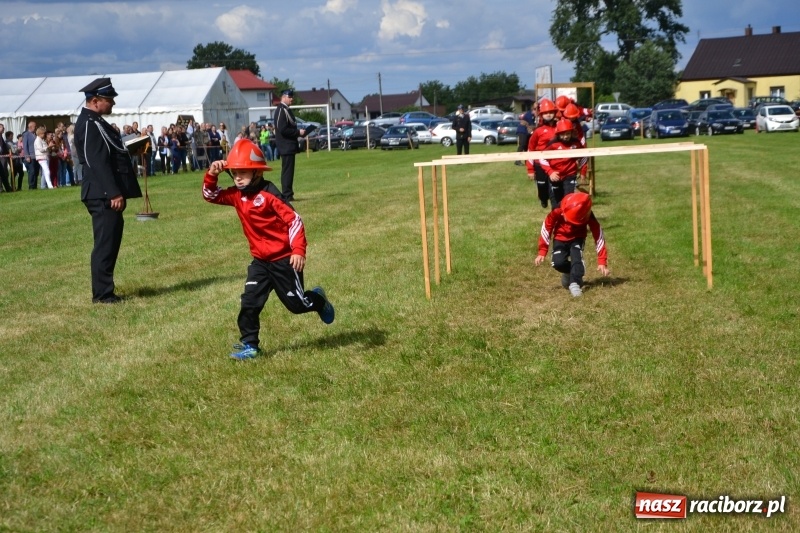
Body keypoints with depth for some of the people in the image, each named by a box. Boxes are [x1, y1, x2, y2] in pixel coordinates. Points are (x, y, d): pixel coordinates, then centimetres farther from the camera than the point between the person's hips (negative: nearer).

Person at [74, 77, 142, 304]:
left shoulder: (95, 122, 18)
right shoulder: (90, 124, -15)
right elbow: (98, 163, -22)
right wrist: (113, 193, -24)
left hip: (107, 194, 11)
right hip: (104, 195, -11)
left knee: (110, 242, 14)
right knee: (105, 243, -6)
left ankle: (104, 291, 21)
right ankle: (102, 294, -1)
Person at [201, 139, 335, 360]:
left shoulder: (269, 194, -20)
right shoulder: (236, 195, 0)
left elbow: (294, 220, -21)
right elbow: (210, 195, 10)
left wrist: (298, 251, -27)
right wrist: (211, 175, -9)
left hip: (284, 259, -6)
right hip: (260, 260, 6)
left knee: (296, 303, 7)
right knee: (250, 302, -4)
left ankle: (318, 300, 38)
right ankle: (249, 344, 4)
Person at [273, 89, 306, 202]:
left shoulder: (286, 110, 17)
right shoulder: (281, 110, -15)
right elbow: (283, 129, -22)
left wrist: (298, 132, 10)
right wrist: (298, 132, -16)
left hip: (289, 146, 10)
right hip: (286, 146, -10)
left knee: (288, 171, 12)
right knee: (287, 170, -9)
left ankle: (287, 194, 17)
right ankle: (287, 195, -7)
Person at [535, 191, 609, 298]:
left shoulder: (588, 216, -29)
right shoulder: (557, 212, -31)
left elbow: (598, 236, -23)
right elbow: (546, 229, -17)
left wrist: (602, 261, -25)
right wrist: (542, 252, -17)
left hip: (577, 238, 0)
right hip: (560, 239, 1)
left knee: (576, 258, -30)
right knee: (558, 263, -21)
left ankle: (575, 283, -24)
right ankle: (569, 272, 10)